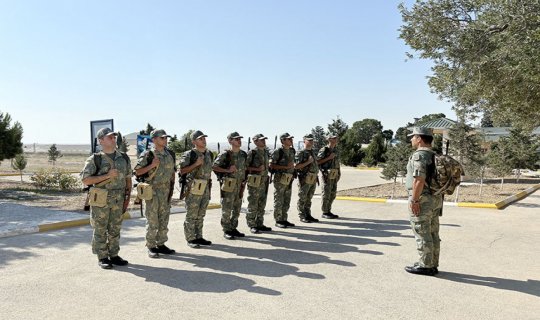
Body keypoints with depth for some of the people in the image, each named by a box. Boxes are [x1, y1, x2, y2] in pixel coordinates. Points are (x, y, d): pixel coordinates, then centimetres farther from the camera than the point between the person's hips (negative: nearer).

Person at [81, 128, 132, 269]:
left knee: (115, 229, 11)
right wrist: (107, 175, -20)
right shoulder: (94, 159, -7)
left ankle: (114, 255, 21)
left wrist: (127, 197, 5)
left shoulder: (124, 158, 6)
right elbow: (85, 180, -13)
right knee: (100, 229, 5)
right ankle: (102, 258, 14)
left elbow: (128, 178, 11)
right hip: (100, 199, -4)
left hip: (118, 199, 4)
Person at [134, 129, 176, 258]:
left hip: (166, 191, 6)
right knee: (152, 220, -1)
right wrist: (151, 165, -19)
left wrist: (172, 186, 12)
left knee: (164, 220, 10)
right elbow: (137, 172, -9)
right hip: (153, 191, -6)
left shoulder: (170, 154, 9)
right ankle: (151, 247, 8)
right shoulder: (148, 155, -8)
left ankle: (161, 244, 21)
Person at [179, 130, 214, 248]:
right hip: (193, 189, -7)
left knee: (201, 215, 13)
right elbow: (182, 171, -11)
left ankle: (198, 237, 23)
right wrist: (196, 164, -19)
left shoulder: (209, 154, 11)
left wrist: (210, 185, 20)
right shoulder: (189, 154, -10)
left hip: (205, 188, 7)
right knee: (191, 215, 0)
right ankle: (190, 239, 8)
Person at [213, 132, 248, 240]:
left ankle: (233, 228, 24)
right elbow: (214, 167, -11)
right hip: (228, 185, -6)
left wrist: (243, 184, 13)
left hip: (239, 185, 6)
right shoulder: (225, 154, -10)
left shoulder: (243, 154, 9)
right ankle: (226, 231, 9)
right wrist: (227, 170, -19)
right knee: (227, 209, -2)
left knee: (237, 209, 12)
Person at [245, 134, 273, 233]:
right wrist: (257, 169, -19)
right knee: (253, 205, -1)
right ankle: (252, 225, 7)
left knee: (262, 205, 12)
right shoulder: (252, 153, -10)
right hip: (254, 182, -7)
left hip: (264, 181, 7)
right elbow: (244, 167, -12)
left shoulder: (266, 152, 12)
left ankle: (260, 224, 21)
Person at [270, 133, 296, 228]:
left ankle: (284, 219, 21)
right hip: (280, 179, -7)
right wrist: (285, 167, -20)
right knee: (278, 201, 0)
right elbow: (271, 165, -15)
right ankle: (278, 221, 8)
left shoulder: (292, 151, 11)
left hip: (289, 179, 8)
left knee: (287, 201, 12)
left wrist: (293, 170, 16)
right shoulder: (277, 151, -12)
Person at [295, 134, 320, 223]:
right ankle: (302, 216, 7)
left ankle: (308, 215, 21)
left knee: (309, 199, 14)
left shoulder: (312, 152, 15)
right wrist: (308, 162, -20)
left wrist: (316, 176, 19)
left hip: (313, 179, 8)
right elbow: (296, 166, -17)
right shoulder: (300, 153, -10)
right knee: (302, 199, 1)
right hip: (305, 180, -8)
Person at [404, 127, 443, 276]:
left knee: (422, 234, -2)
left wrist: (414, 200, -21)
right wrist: (438, 200, 21)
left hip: (422, 200, -9)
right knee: (433, 234, 13)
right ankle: (433, 264, 21)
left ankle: (425, 266, 5)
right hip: (436, 199, 9)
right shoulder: (435, 156, 14)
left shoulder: (419, 155, -16)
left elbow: (419, 180, -24)